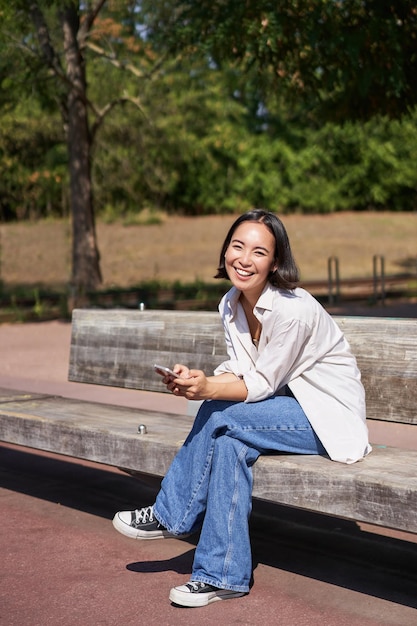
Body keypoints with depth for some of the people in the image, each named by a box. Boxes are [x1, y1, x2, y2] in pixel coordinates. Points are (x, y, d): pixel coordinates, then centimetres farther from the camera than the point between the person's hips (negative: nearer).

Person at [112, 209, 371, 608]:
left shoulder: (292, 309, -27)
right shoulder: (231, 304, -1)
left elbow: (261, 384, -21)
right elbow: (240, 371, -1)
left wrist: (207, 390, -36)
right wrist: (200, 381, -21)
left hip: (330, 418, -7)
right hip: (288, 408, 8)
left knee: (219, 416, -24)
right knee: (229, 443, -22)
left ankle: (170, 516, -5)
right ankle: (223, 575, -13)